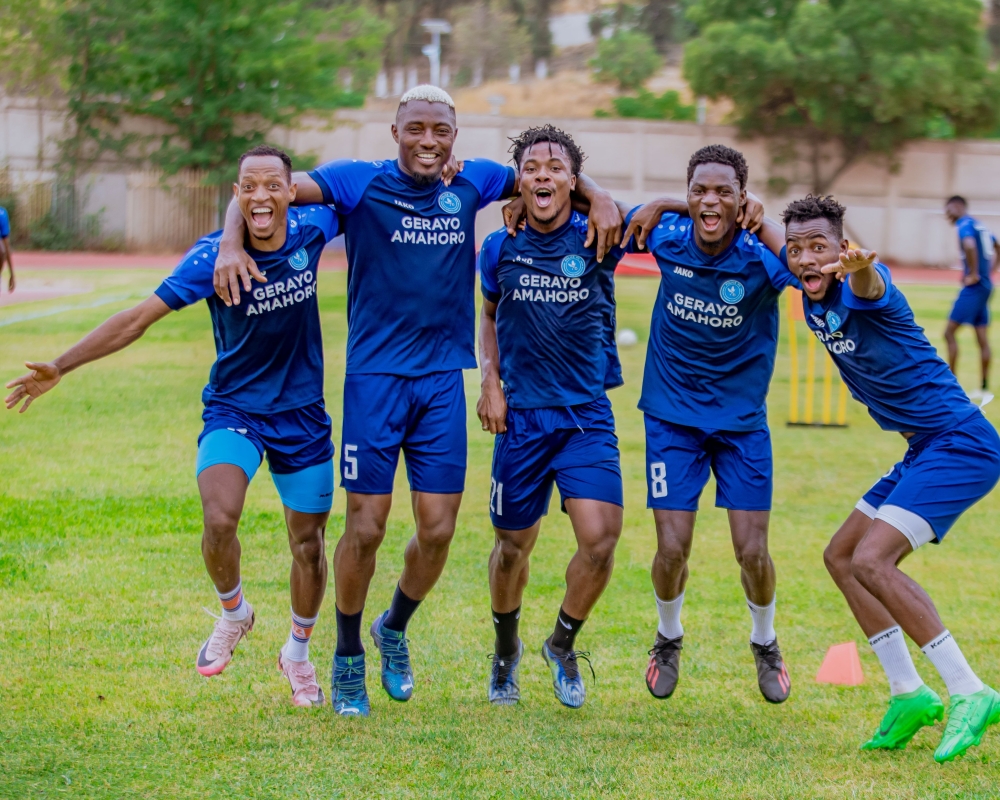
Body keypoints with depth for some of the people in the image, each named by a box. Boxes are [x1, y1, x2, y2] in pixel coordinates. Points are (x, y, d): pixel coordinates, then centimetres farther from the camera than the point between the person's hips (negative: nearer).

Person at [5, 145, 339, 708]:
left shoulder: (311, 230, -9)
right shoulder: (213, 256, -18)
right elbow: (140, 318, -18)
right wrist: (61, 367, -21)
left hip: (303, 416, 3)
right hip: (234, 409, -3)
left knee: (308, 544, 10)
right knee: (220, 519, -26)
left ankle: (299, 652, 36)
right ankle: (233, 613, 5)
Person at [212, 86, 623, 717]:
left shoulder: (470, 185, 5)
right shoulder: (362, 183, -6)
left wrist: (599, 198, 1)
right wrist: (231, 245, -27)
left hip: (443, 379, 3)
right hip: (375, 375, -3)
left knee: (438, 530, 3)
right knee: (366, 528, -2)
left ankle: (395, 629, 32)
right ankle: (348, 660, 18)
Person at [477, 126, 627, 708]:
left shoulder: (597, 242, -5)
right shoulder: (501, 249, 1)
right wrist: (491, 382, 8)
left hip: (588, 416, -1)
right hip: (522, 416, 1)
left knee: (601, 537, -15)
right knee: (513, 545, 8)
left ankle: (564, 644, 10)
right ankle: (506, 650, 35)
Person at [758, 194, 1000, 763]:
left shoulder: (864, 284, -20)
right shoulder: (813, 289, 5)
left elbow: (871, 286, -46)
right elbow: (768, 233, 21)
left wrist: (859, 271, -70)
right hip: (928, 450, 10)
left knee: (870, 561, -19)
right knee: (841, 556, 12)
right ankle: (908, 694, 13)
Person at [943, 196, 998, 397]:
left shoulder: (965, 224, -11)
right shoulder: (978, 226, 16)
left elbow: (969, 245, -33)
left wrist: (974, 274, -24)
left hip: (974, 287, -9)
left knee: (949, 332, -5)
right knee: (982, 339, 9)